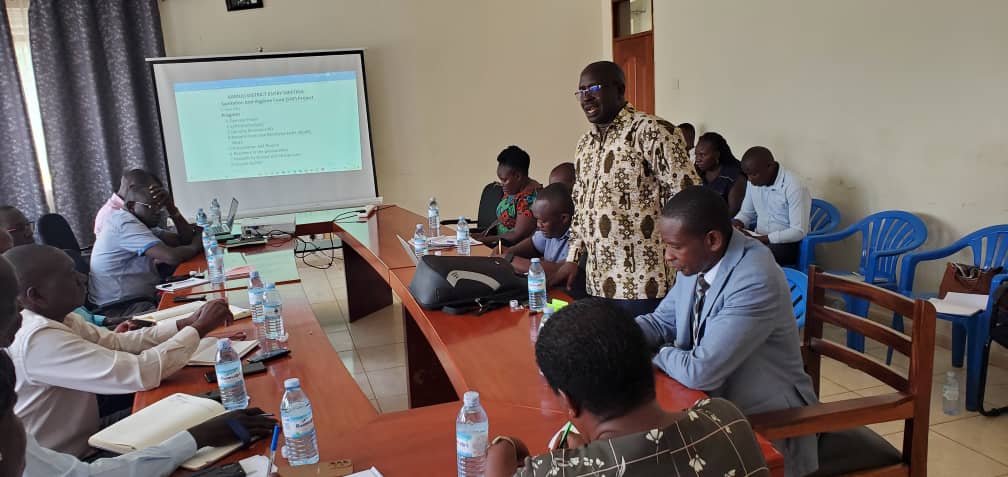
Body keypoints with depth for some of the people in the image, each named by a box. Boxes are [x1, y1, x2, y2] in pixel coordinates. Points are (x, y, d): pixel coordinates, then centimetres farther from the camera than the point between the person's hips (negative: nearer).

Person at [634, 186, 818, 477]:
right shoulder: (697, 261, -4)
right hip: (712, 402, 7)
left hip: (764, 424, -7)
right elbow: (662, 322, 8)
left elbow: (700, 372, -32)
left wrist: (657, 353, -12)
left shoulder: (755, 282, -30)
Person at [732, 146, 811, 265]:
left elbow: (799, 232, -22)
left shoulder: (794, 187, -19)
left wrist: (759, 239, -27)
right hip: (759, 239, 7)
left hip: (787, 243, -6)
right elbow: (746, 213, 16)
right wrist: (737, 223, -8)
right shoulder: (754, 182, 2)